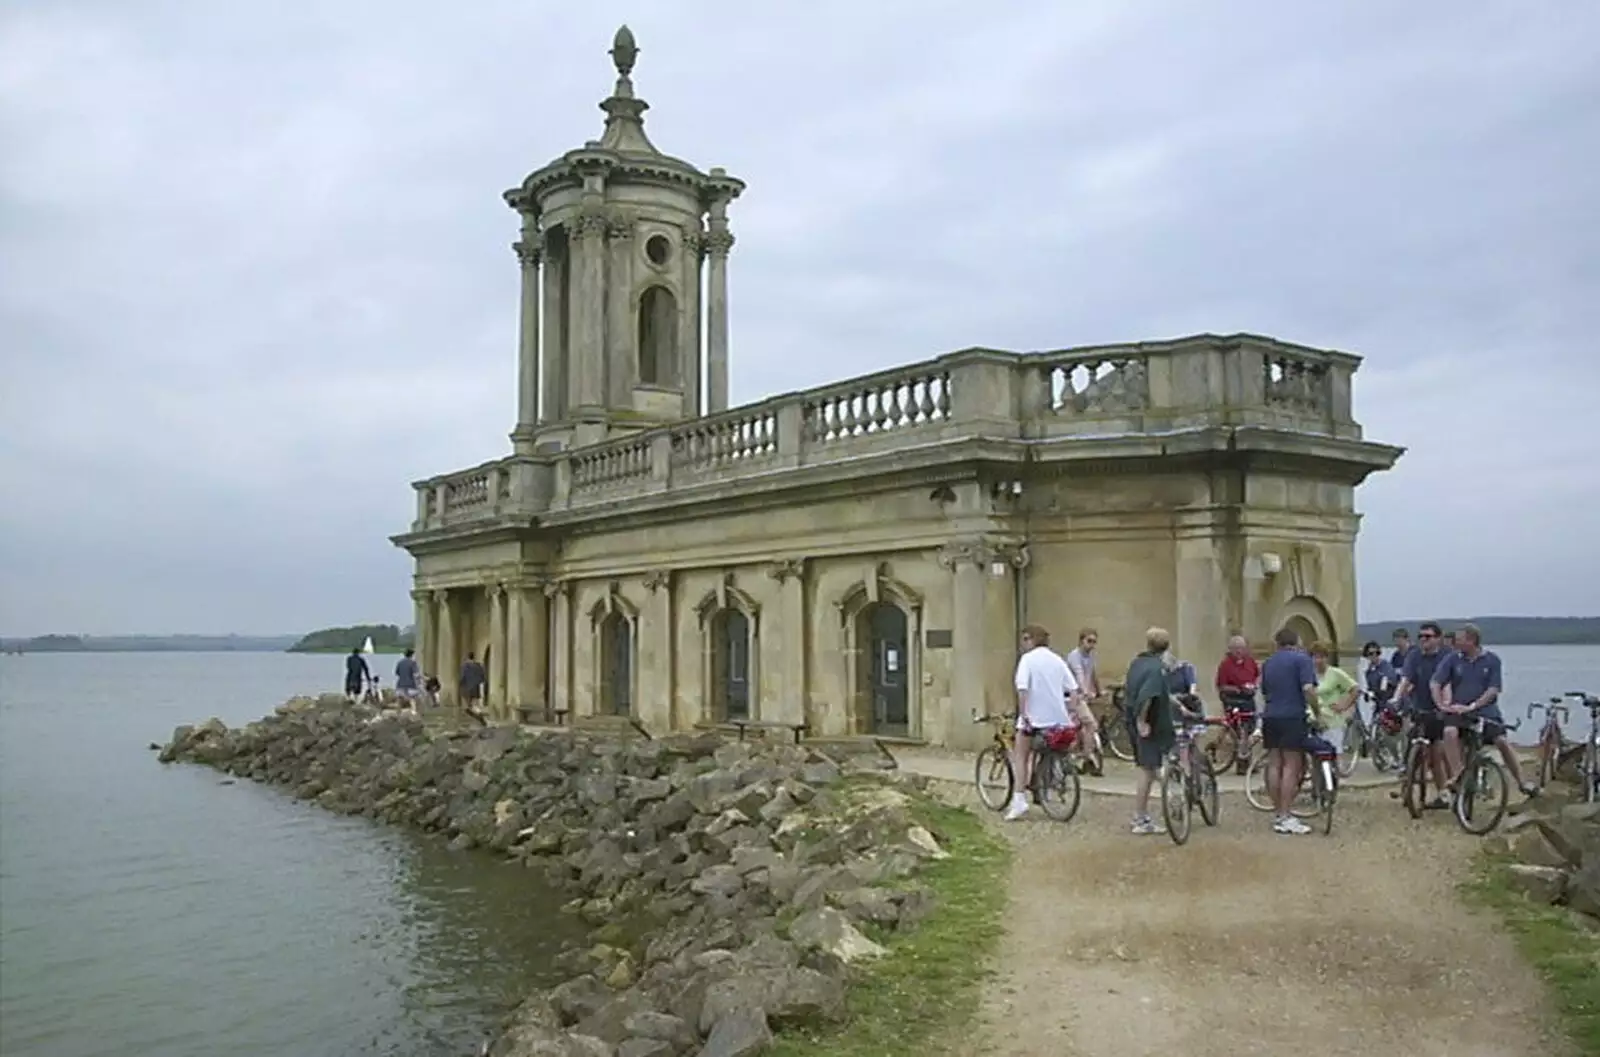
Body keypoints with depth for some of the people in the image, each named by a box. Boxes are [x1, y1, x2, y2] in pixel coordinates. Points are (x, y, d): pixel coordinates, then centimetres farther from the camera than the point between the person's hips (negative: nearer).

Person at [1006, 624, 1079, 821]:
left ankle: (1019, 800, -6)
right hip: (1058, 717, 5)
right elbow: (1073, 690, 6)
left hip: (1034, 716, -5)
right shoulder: (1057, 659, 8)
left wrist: (1023, 715, -15)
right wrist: (1071, 713, 10)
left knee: (1020, 756, 4)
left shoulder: (1028, 658, -7)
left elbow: (1022, 689, -18)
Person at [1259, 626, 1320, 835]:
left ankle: (1277, 813, 12)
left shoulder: (1268, 663, 16)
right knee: (1291, 766, -5)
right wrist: (1317, 712, -4)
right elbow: (1308, 689, -15)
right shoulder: (1301, 659, -4)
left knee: (1274, 765, 8)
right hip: (1293, 717, -6)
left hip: (1270, 717, 6)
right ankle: (1285, 818, -8)